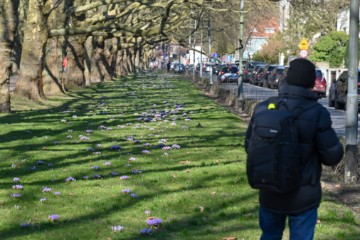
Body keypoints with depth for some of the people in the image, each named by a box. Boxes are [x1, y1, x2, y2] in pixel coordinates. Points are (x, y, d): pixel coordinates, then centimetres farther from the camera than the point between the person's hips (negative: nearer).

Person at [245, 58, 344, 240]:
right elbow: (332, 155, -13)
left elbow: (250, 146, 3)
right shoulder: (317, 113, -18)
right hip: (303, 195, -3)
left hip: (270, 192, 4)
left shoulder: (263, 109, -7)